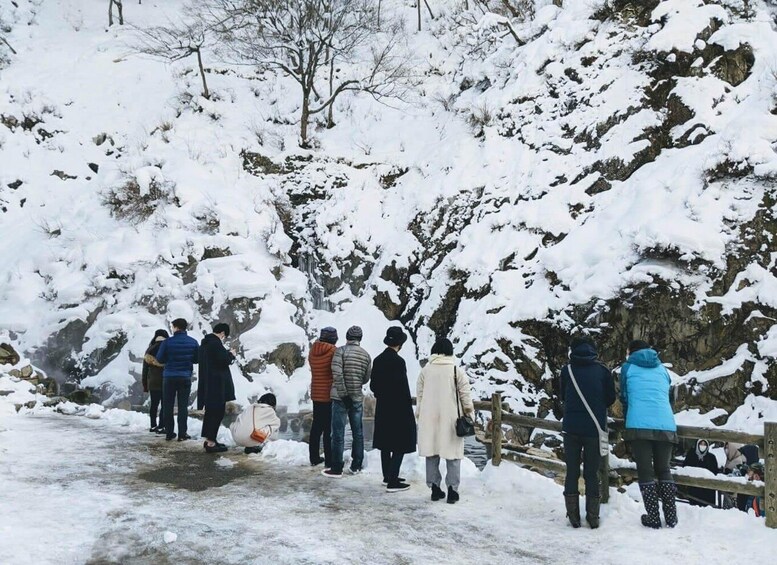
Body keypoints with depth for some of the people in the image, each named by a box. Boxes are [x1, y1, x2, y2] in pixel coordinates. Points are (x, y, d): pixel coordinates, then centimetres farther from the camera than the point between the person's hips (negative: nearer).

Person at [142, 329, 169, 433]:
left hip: (153, 382, 4)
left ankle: (153, 426, 17)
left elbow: (145, 369, 8)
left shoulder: (150, 350, 5)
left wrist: (144, 384, 13)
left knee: (153, 404, 13)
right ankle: (160, 427, -4)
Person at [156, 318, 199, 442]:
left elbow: (159, 359, -4)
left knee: (168, 406, 8)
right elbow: (197, 359, 4)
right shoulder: (193, 342, -2)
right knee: (183, 406, 5)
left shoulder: (168, 342, -9)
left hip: (169, 377, -1)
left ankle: (169, 433, 9)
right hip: (185, 377, 1)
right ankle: (182, 434, 2)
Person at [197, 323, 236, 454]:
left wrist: (227, 355, 15)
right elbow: (224, 359, -19)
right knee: (217, 412, -5)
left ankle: (208, 440, 24)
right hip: (217, 384, -10)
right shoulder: (216, 343, -16)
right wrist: (231, 354, 0)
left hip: (207, 383, 10)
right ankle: (211, 443, -5)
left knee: (211, 412, 17)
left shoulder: (205, 343, 15)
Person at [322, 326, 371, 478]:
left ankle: (337, 469, 1)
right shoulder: (366, 355, 5)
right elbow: (366, 379, 10)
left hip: (340, 397, -4)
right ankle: (356, 466, 21)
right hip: (357, 398, 4)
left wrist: (343, 392, -14)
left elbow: (337, 374, -19)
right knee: (358, 432, 15)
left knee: (338, 433, -1)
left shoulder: (341, 351, -9)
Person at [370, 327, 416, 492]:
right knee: (400, 446, -1)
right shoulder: (398, 361, -19)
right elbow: (403, 388, -19)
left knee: (385, 444, 17)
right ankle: (393, 482, -3)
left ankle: (388, 476, 29)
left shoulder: (378, 360, 4)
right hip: (398, 410, -8)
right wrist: (409, 403, -9)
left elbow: (373, 385, 10)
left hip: (382, 409, 8)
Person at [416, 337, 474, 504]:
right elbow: (465, 395, -4)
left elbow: (419, 395, 6)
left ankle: (435, 487, 14)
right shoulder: (457, 371, -6)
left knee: (432, 453, 11)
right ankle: (452, 489, 3)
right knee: (453, 453, 5)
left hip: (429, 418, 2)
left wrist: (419, 414, 16)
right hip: (451, 418, -2)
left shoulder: (425, 370, 1)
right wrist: (469, 414, 7)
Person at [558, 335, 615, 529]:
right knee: (592, 473, 8)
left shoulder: (567, 370, 0)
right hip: (595, 428, 0)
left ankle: (573, 515, 9)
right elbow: (611, 398, 5)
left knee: (572, 472, 9)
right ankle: (593, 516, 9)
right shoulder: (602, 371, 0)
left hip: (571, 428, 0)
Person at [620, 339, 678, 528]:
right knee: (663, 469, 16)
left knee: (645, 472, 4)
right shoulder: (662, 369, 22)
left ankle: (653, 518, 3)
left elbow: (625, 398, 15)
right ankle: (671, 517, 13)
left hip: (639, 426, -3)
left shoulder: (628, 367, 12)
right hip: (666, 425, 3)